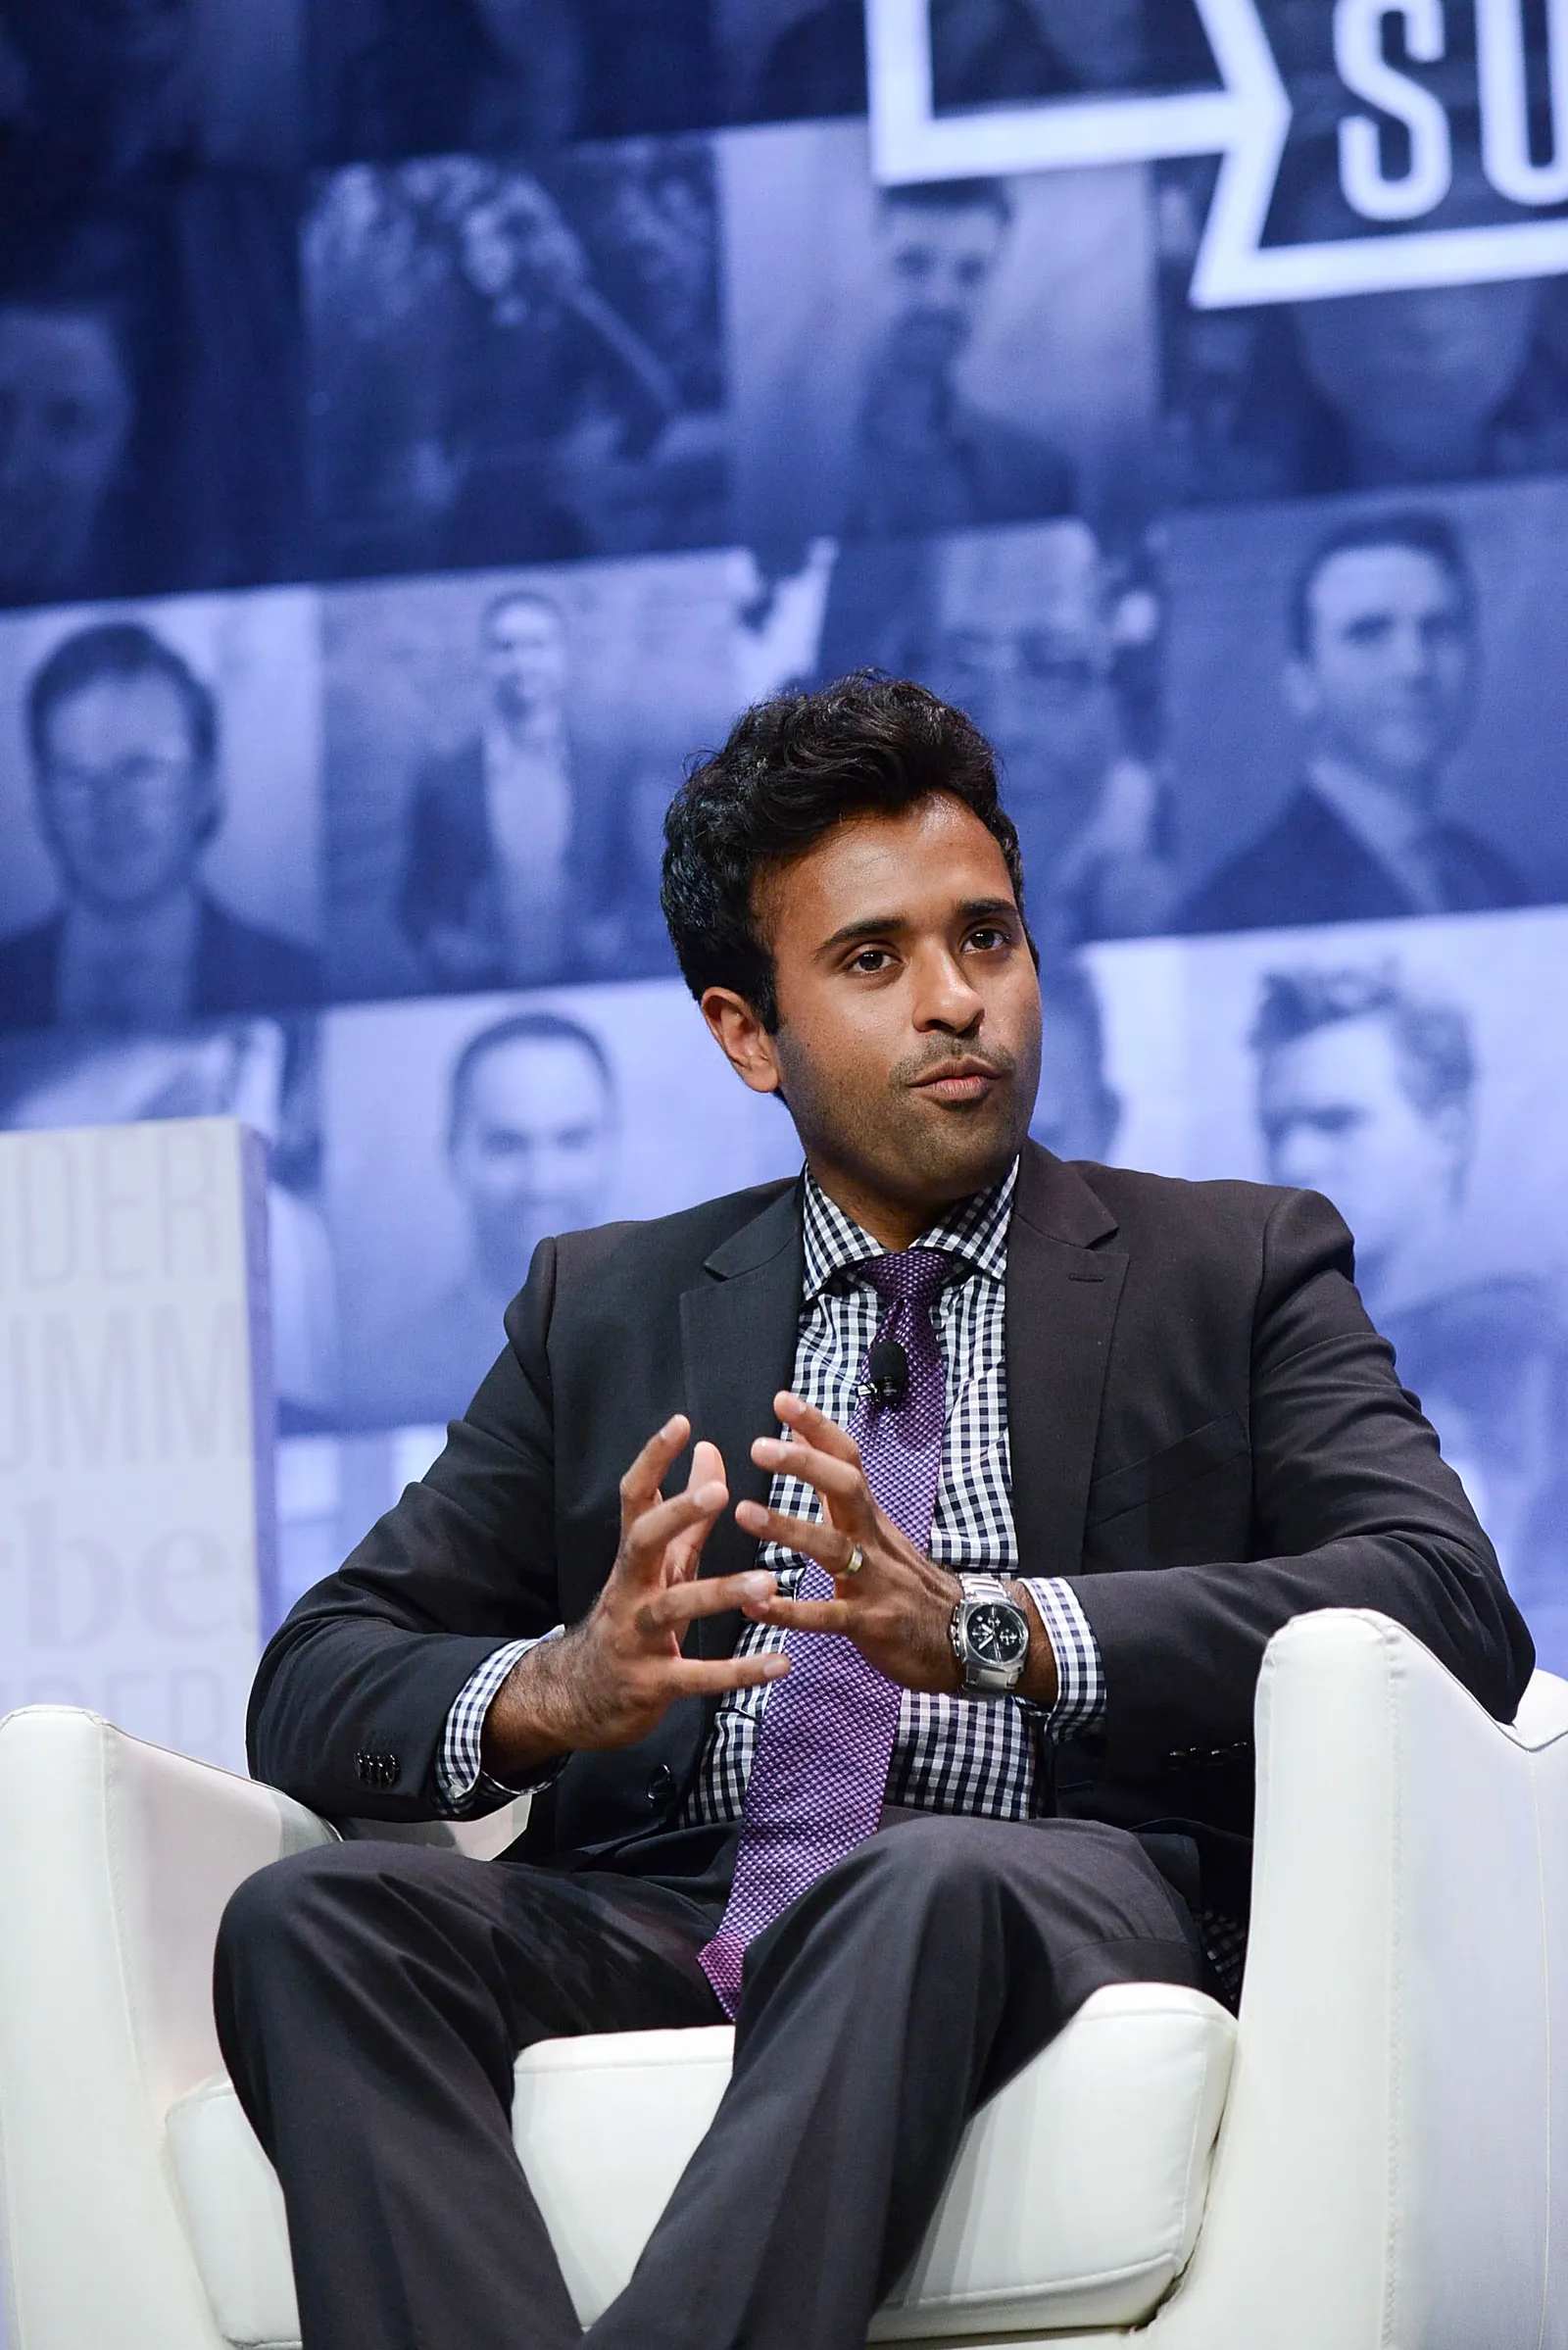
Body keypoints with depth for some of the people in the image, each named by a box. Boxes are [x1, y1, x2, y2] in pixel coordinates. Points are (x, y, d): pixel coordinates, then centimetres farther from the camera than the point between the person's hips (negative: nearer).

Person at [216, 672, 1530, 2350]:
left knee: (924, 1890, -38)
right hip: (658, 1920, 3)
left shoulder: (1240, 1269, 17)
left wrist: (991, 1632, -15)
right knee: (308, 1918, -28)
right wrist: (551, 1693, -9)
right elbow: (313, 1691, 16)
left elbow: (1455, 1610, -1)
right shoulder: (604, 1310, 24)